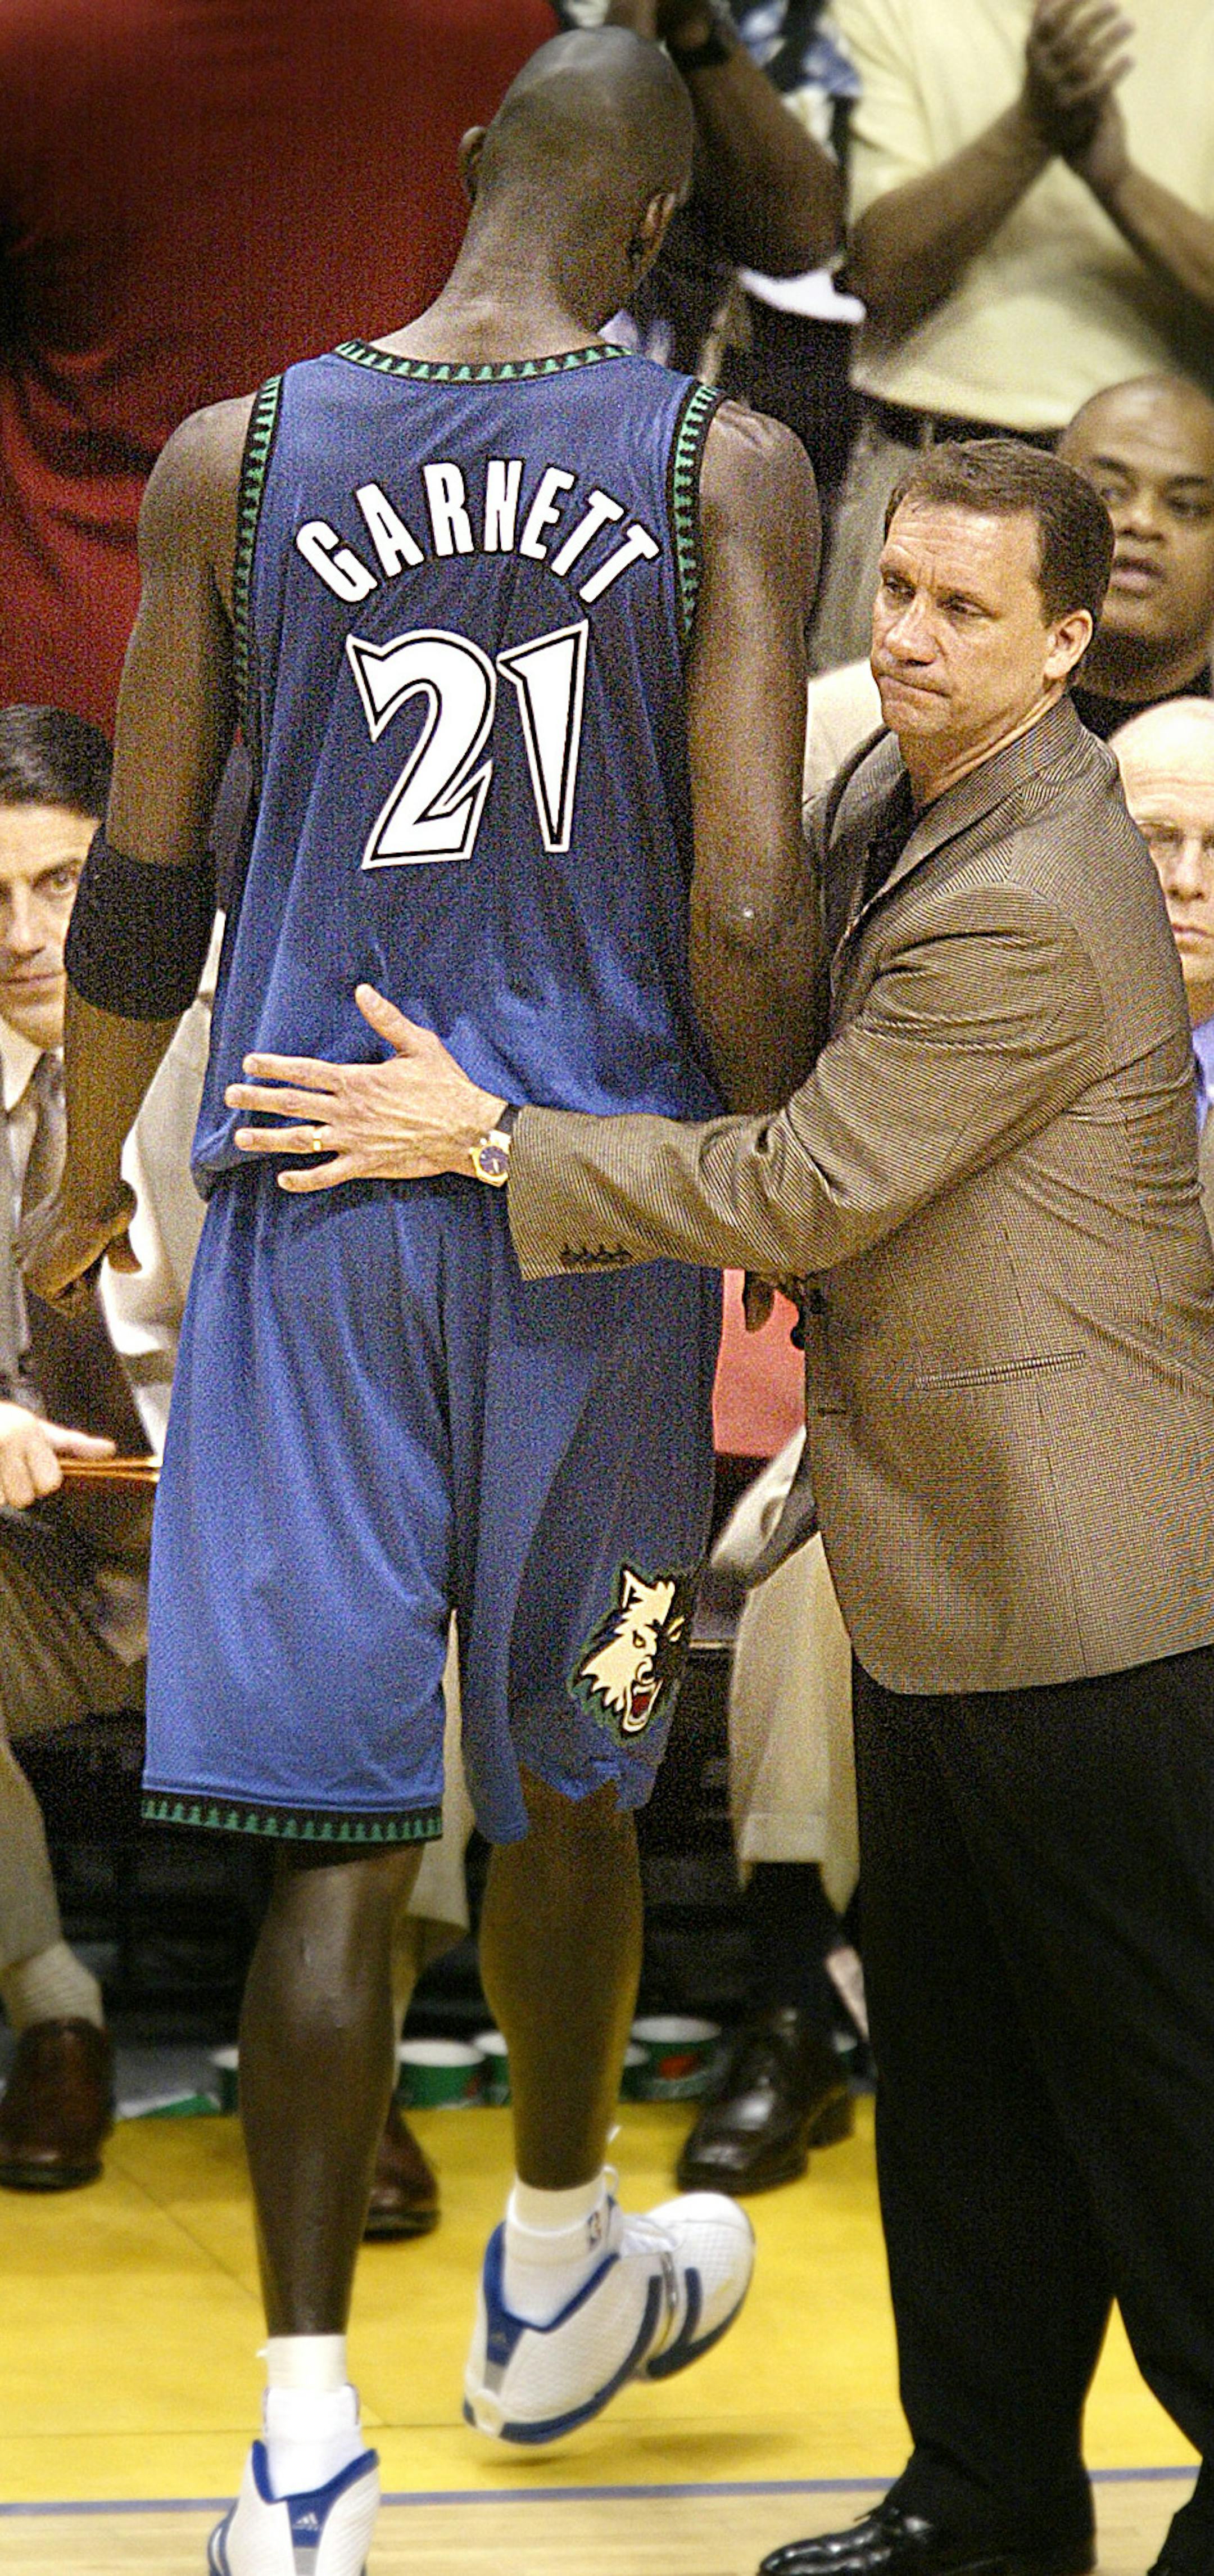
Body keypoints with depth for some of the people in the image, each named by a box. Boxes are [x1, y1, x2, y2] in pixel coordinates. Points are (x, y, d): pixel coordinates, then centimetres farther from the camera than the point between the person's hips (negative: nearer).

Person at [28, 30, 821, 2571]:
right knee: (572, 1783, 19)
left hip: (318, 1197, 0)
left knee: (335, 1823, 2)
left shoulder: (231, 459, -1)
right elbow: (748, 913, -13)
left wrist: (84, 1180, 18)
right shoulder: (728, 472, -6)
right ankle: (554, 2285, 38)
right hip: (607, 1207, 0)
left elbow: (142, 890, 2)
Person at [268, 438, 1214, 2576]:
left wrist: (488, 1139, -15)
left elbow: (807, 1186, -20)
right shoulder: (892, 794, 9)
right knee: (957, 2064, 16)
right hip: (937, 1573, 10)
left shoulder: (1027, 913, -23)